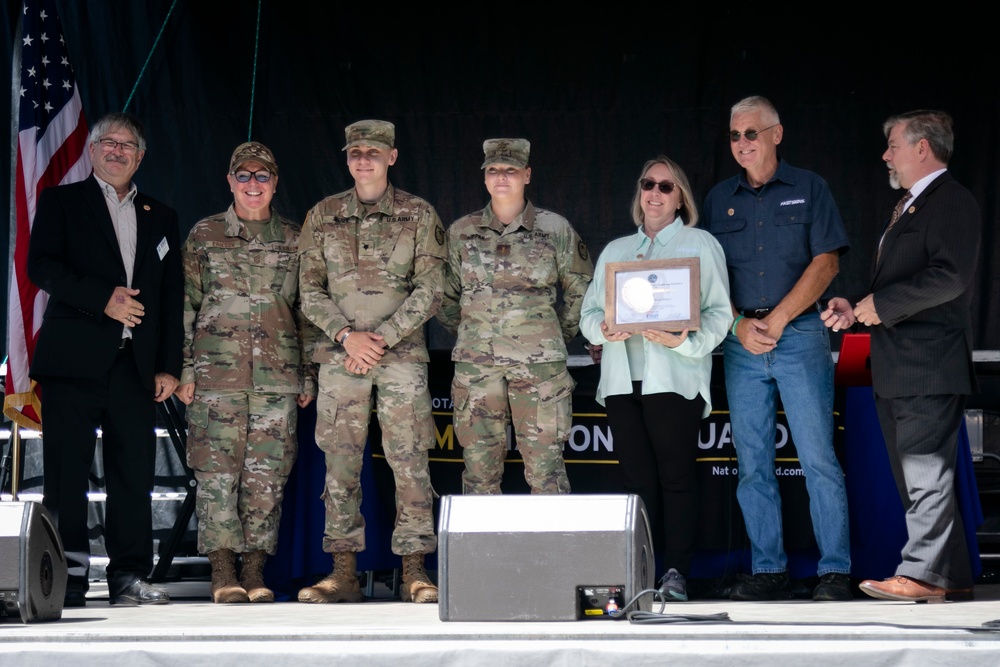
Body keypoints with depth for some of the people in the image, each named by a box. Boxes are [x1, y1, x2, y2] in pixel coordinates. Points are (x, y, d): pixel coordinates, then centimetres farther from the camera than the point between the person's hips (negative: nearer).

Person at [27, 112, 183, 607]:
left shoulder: (160, 217, 20)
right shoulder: (61, 202, 10)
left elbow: (172, 297, 16)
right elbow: (41, 266, -4)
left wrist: (169, 365, 7)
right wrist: (102, 298, -14)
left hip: (135, 362, 3)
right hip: (74, 360, -3)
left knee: (134, 471, 0)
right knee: (67, 471, -4)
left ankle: (129, 577, 5)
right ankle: (67, 579, -1)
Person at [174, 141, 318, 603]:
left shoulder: (294, 240, 11)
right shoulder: (204, 236, 8)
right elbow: (185, 305, 7)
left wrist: (308, 375, 10)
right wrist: (185, 370, 0)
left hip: (278, 374, 1)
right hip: (217, 374, -1)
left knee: (268, 474, 0)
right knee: (218, 470, -5)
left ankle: (255, 569, 6)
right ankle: (223, 570, 0)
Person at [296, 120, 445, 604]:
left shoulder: (419, 215, 4)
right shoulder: (322, 217, 9)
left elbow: (429, 290, 0)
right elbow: (310, 291, 7)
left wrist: (382, 337, -9)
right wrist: (347, 336, -8)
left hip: (402, 353, -2)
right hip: (339, 355, 2)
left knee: (410, 462, -4)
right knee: (340, 464, 1)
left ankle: (414, 572, 0)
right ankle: (343, 572, 6)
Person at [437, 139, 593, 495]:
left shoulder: (555, 229, 3)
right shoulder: (461, 232, 7)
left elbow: (580, 290, 12)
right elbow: (446, 295, 17)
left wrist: (559, 335, 11)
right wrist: (469, 333, 12)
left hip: (540, 363, -2)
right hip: (475, 365, 2)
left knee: (545, 467, -3)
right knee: (479, 468, 4)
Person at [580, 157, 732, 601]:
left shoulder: (700, 245, 11)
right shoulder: (615, 250, 25)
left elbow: (719, 313, 2)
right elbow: (589, 311, 18)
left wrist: (685, 340, -16)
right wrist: (603, 329, -6)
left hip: (674, 377, -4)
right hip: (621, 378, 4)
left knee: (676, 475, -8)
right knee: (635, 477, 0)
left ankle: (676, 572, -7)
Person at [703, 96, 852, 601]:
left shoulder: (808, 189, 5)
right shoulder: (719, 199, 14)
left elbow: (826, 262, -3)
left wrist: (777, 319, -10)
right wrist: (739, 325, -6)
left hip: (800, 334, -3)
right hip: (741, 340, 4)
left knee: (818, 457, -8)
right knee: (752, 463, 3)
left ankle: (835, 572, -5)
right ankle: (768, 572, 8)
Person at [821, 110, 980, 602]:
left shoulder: (952, 202, -10)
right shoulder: (908, 206, 22)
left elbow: (950, 277, -22)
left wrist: (881, 303, -18)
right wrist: (857, 309, 10)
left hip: (929, 369, -10)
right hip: (899, 372, 10)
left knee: (926, 473, -8)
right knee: (916, 475, 11)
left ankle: (923, 574, -5)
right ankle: (950, 578, 16)